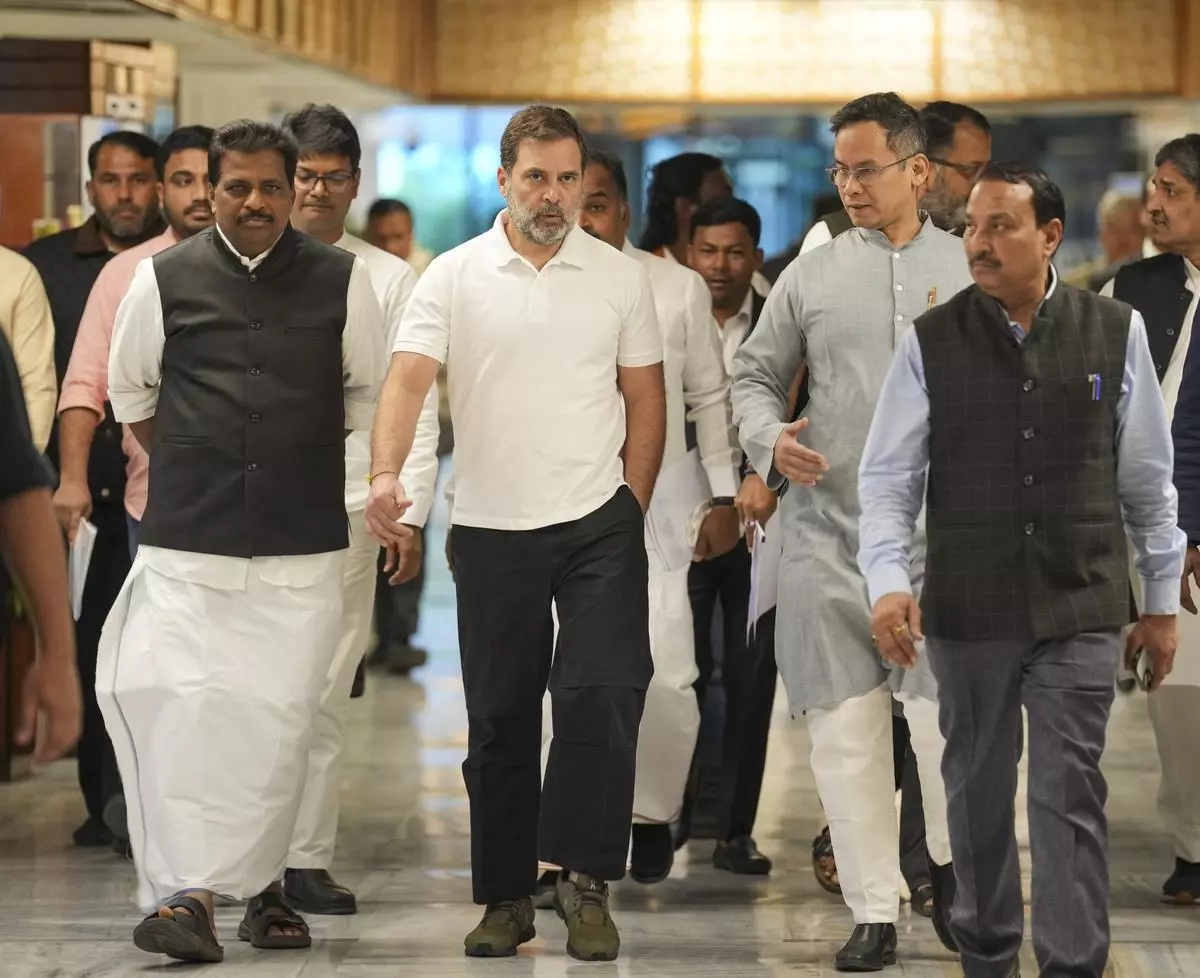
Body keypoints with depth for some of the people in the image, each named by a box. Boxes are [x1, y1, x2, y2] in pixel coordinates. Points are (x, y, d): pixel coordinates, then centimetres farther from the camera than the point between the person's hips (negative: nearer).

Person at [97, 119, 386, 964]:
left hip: (304, 546, 1)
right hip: (187, 543, 0)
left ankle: (261, 884, 15)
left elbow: (369, 393, 17)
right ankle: (186, 892, -10)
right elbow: (130, 391, 19)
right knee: (181, 705, -12)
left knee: (280, 718, 1)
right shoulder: (165, 279, 5)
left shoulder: (342, 281, 4)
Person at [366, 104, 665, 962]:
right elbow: (407, 380, -11)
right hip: (491, 529, 0)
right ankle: (507, 897, 17)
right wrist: (386, 475, -27)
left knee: (603, 693, -14)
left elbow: (646, 401, 10)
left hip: (598, 522, 0)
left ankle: (585, 876, -3)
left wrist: (632, 508, 3)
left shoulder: (622, 278, 4)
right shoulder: (454, 278, 0)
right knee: (500, 719, 7)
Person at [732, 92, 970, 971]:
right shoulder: (812, 274, 7)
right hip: (828, 533, 2)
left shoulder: (975, 271, 6)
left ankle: (951, 862, 18)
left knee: (948, 715, -11)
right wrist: (770, 439, -6)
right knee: (846, 729, 2)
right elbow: (755, 374, 12)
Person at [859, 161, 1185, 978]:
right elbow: (888, 479, -1)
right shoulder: (931, 343, -1)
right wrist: (888, 582, -15)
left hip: (1080, 610, -1)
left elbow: (1148, 479, 6)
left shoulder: (1115, 333, 0)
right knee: (978, 788, 12)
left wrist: (1162, 601, 9)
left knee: (1072, 794, -2)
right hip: (967, 611, 1)